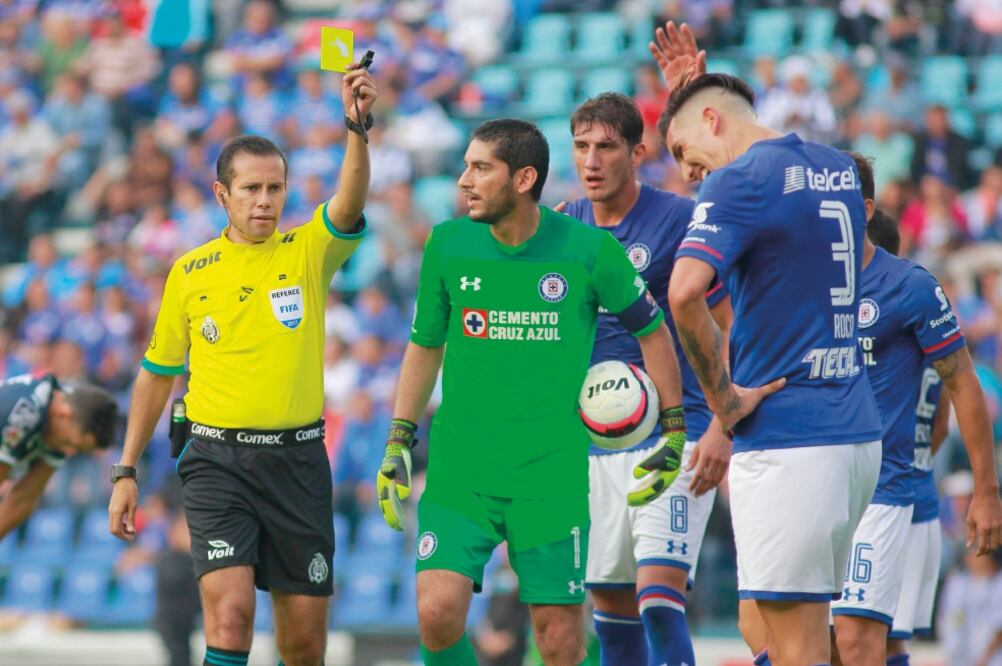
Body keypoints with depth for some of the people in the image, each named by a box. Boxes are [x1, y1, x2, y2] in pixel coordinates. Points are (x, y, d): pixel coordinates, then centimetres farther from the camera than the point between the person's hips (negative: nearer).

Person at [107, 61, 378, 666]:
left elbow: (351, 202, -20)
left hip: (298, 460, 1)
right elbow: (158, 373, 14)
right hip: (217, 460, -1)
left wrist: (358, 126, -38)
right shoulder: (189, 273, 5)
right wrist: (127, 470, 11)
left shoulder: (309, 252, 2)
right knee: (231, 610, -19)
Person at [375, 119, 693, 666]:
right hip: (458, 472, 2)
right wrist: (398, 441, 11)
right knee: (437, 613, -14)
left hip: (552, 475, -2)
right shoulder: (448, 245, 2)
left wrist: (674, 432, 8)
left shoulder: (588, 250, -6)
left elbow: (651, 329, 9)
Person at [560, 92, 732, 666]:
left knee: (659, 599, -18)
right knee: (611, 606, 9)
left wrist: (722, 429, -16)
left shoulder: (680, 220, -8)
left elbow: (734, 329, -7)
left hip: (672, 438, -6)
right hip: (593, 443, 6)